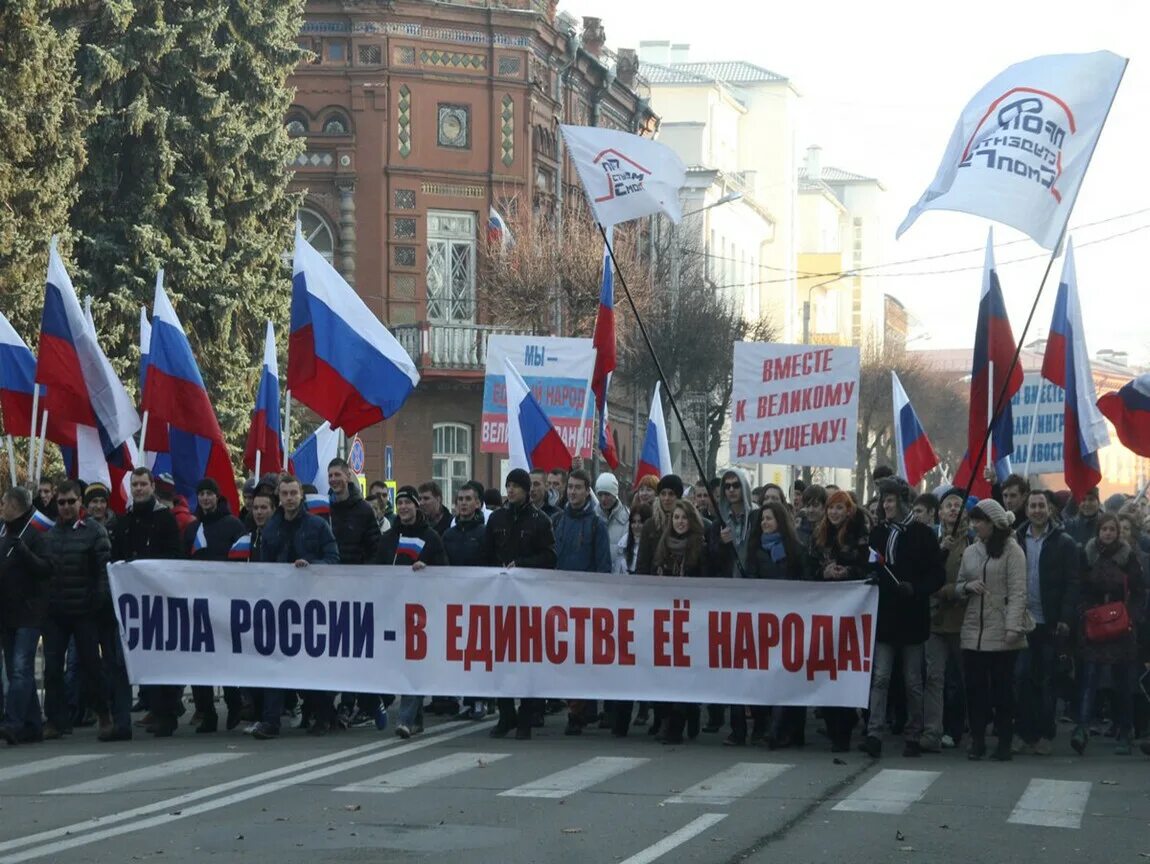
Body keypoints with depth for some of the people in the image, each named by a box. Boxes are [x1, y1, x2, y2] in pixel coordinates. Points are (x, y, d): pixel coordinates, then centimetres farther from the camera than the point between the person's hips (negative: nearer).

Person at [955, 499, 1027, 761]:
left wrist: (1013, 627, -16)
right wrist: (967, 587, -3)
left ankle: (1004, 742, 6)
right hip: (973, 631, 5)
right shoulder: (970, 551, 14)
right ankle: (977, 740, 10)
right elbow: (957, 588, 20)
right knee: (975, 687, 3)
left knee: (1003, 688, 0)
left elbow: (1017, 592, -8)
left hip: (1001, 633, -5)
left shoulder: (1011, 550, -3)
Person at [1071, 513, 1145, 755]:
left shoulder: (1128, 557, 2)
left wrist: (1133, 618, -9)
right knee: (1089, 676, -13)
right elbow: (1081, 592, 5)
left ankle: (1123, 735, 12)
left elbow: (1139, 594, 3)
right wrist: (1084, 616, -8)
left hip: (1122, 629, 0)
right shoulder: (1088, 556, 4)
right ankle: (1082, 728, -24)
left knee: (1122, 683, 4)